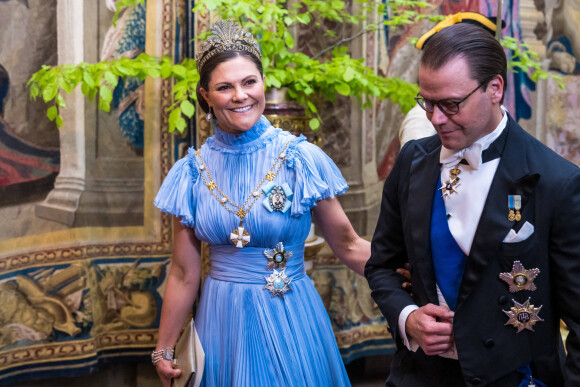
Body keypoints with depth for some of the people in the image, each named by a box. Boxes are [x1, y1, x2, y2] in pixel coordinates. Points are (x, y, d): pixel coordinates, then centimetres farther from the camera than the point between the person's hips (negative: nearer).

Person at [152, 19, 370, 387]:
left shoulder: (300, 158, -9)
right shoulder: (193, 171, -2)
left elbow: (349, 246, -5)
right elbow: (184, 275, 4)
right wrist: (164, 351, 7)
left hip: (289, 322, -2)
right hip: (221, 325, 2)